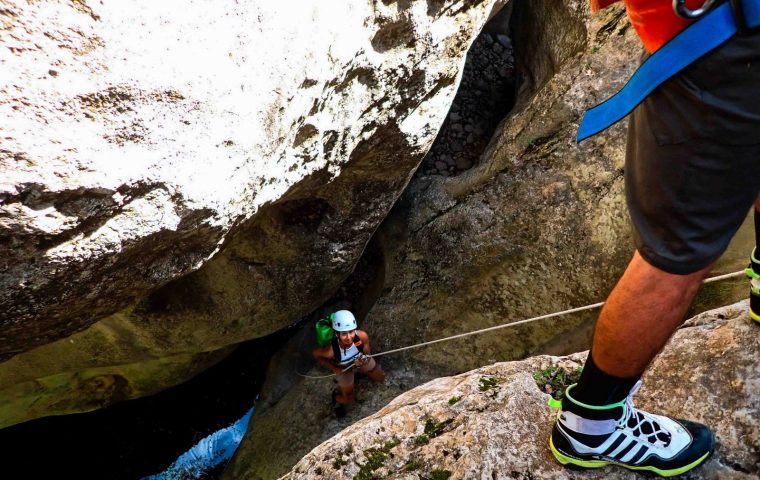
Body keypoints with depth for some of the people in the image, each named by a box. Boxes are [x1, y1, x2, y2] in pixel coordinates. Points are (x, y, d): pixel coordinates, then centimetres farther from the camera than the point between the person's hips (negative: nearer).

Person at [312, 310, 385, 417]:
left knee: (381, 379, 23)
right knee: (348, 400, 11)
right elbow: (315, 353, -20)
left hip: (362, 360, 3)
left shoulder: (362, 336, -41)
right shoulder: (331, 350, -44)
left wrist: (363, 360, -40)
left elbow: (367, 353, -19)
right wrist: (333, 368, -21)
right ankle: (336, 397, 45)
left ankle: (361, 372, 50)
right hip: (344, 368, -2)